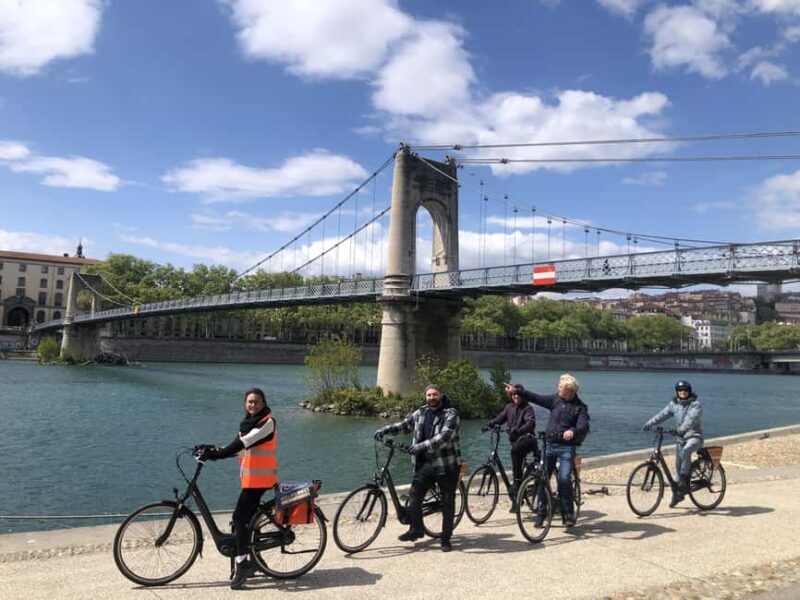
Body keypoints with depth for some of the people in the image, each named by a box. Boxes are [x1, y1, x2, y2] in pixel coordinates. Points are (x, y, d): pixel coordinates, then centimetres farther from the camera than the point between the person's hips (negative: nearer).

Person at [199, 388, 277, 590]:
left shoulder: (267, 422, -11)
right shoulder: (248, 422, 17)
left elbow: (244, 443, -21)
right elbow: (240, 446, 14)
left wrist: (217, 454, -24)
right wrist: (215, 451, -1)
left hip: (259, 477, -9)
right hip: (250, 477, 9)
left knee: (240, 517, -13)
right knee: (246, 518, 13)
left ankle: (241, 563, -8)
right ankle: (244, 562, 22)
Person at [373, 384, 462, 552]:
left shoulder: (451, 414, -10)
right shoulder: (421, 412, 7)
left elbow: (445, 436, -24)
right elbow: (404, 425, 18)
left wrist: (423, 445, -34)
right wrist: (385, 430, 3)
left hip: (447, 464, -4)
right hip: (425, 463, 4)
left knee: (448, 503, 4)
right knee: (414, 496, -2)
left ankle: (446, 538, 18)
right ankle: (416, 529, 19)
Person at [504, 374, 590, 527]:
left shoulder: (580, 407, -4)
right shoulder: (555, 399, 6)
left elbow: (584, 426, -17)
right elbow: (535, 397, 7)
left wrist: (573, 431, -38)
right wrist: (517, 390, -1)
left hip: (567, 447, -4)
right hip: (550, 445, 4)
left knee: (564, 478, -15)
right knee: (543, 478, 3)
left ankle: (568, 514, 1)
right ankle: (541, 513, 15)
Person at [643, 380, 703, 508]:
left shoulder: (695, 404, -11)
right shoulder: (674, 404, 5)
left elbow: (692, 418, -28)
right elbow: (663, 414, -2)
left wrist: (683, 428, -45)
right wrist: (650, 423, -16)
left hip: (694, 436, -5)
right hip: (680, 437, 5)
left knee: (686, 450, -37)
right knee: (678, 466, 7)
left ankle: (684, 478, -24)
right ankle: (678, 493, 21)